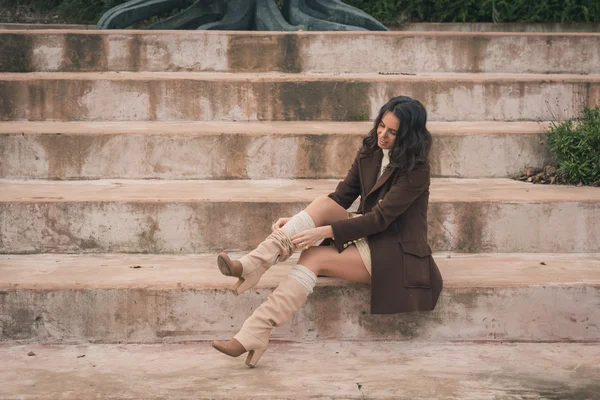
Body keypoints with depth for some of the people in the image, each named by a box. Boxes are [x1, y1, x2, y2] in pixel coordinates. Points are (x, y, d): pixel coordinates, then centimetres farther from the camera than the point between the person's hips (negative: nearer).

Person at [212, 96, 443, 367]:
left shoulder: (416, 169, -16)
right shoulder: (369, 154, 5)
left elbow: (380, 218, -23)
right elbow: (340, 199, 4)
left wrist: (325, 231, -29)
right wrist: (295, 222, -11)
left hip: (397, 253, -6)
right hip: (368, 235, 6)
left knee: (314, 257, -27)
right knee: (324, 204, -23)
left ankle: (254, 335, -32)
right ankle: (250, 266, -34)